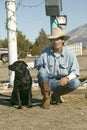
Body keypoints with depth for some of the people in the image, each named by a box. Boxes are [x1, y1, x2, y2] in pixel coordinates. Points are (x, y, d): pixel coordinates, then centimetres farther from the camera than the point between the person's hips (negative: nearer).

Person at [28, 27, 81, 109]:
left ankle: (56, 95, 4)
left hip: (62, 81, 1)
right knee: (42, 71, -32)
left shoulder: (70, 54, -7)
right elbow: (37, 64, 0)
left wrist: (67, 78, -28)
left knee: (76, 83, -26)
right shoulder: (45, 52, -8)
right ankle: (46, 98, -10)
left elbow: (75, 71, -9)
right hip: (48, 82, -1)